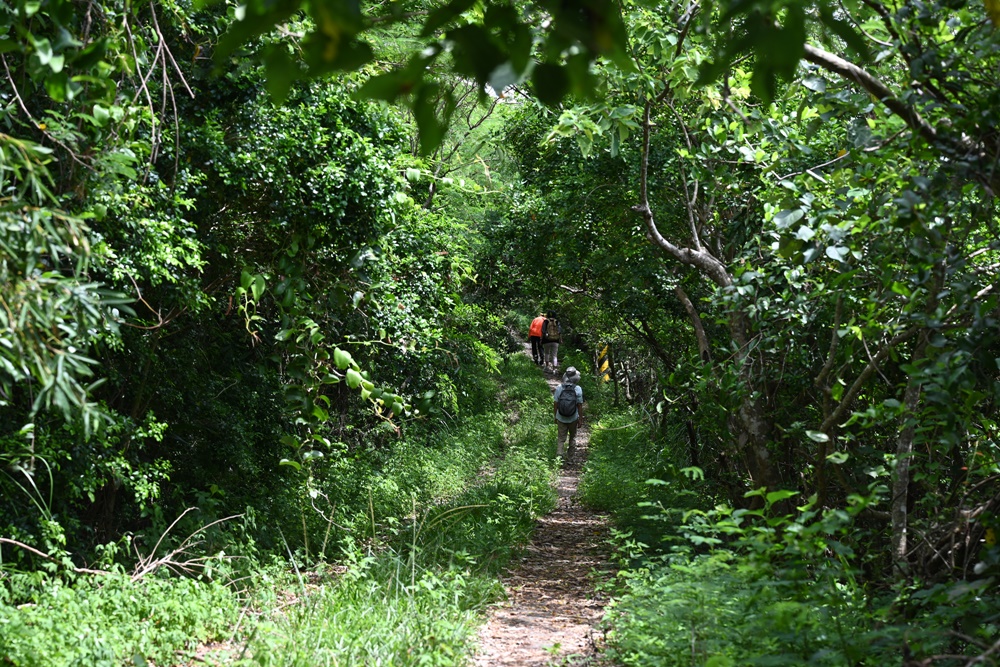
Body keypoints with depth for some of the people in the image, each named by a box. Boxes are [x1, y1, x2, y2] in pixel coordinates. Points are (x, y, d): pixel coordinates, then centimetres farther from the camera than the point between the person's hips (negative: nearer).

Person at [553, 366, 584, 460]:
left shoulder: (559, 388, -12)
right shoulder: (578, 389, -16)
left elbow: (555, 403, -4)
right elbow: (580, 405, -12)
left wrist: (555, 417, 9)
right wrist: (580, 419, 0)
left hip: (561, 418, 0)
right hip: (573, 419, 0)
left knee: (561, 438, 9)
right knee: (572, 436, 22)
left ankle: (559, 455, -3)